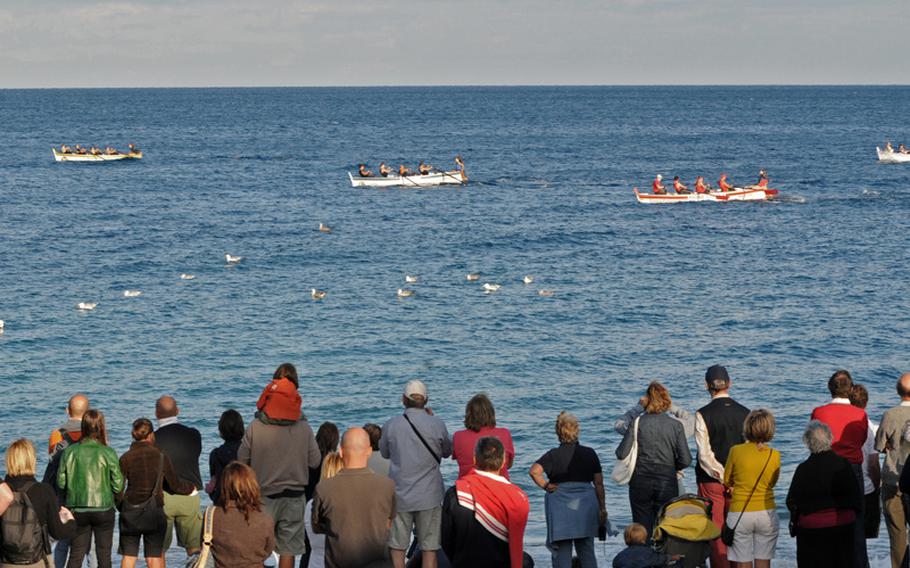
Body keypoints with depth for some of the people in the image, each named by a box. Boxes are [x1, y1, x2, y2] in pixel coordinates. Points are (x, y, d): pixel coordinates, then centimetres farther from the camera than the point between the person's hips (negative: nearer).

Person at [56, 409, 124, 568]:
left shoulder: (70, 452, -6)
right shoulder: (108, 454, -11)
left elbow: (61, 482, -2)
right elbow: (118, 486, -8)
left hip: (77, 511, 2)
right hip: (103, 509, -2)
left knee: (75, 555, 10)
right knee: (104, 555, 9)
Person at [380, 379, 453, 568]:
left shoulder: (391, 426, -5)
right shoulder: (437, 425, -8)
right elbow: (447, 452, 10)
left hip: (400, 496, 1)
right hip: (429, 496, -1)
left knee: (397, 549, 7)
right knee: (429, 549, 3)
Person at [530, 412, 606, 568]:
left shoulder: (553, 455, -6)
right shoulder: (589, 454, 3)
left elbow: (534, 471, -22)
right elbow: (599, 484, 4)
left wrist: (545, 486, -7)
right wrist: (602, 509, 10)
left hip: (560, 506, -3)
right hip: (586, 506, 3)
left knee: (562, 551, 3)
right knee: (587, 551, 12)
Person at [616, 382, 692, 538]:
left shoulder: (637, 423, -4)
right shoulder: (675, 425, -2)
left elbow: (621, 454, -9)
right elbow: (685, 460, -5)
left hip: (641, 483, 0)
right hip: (667, 484, 0)